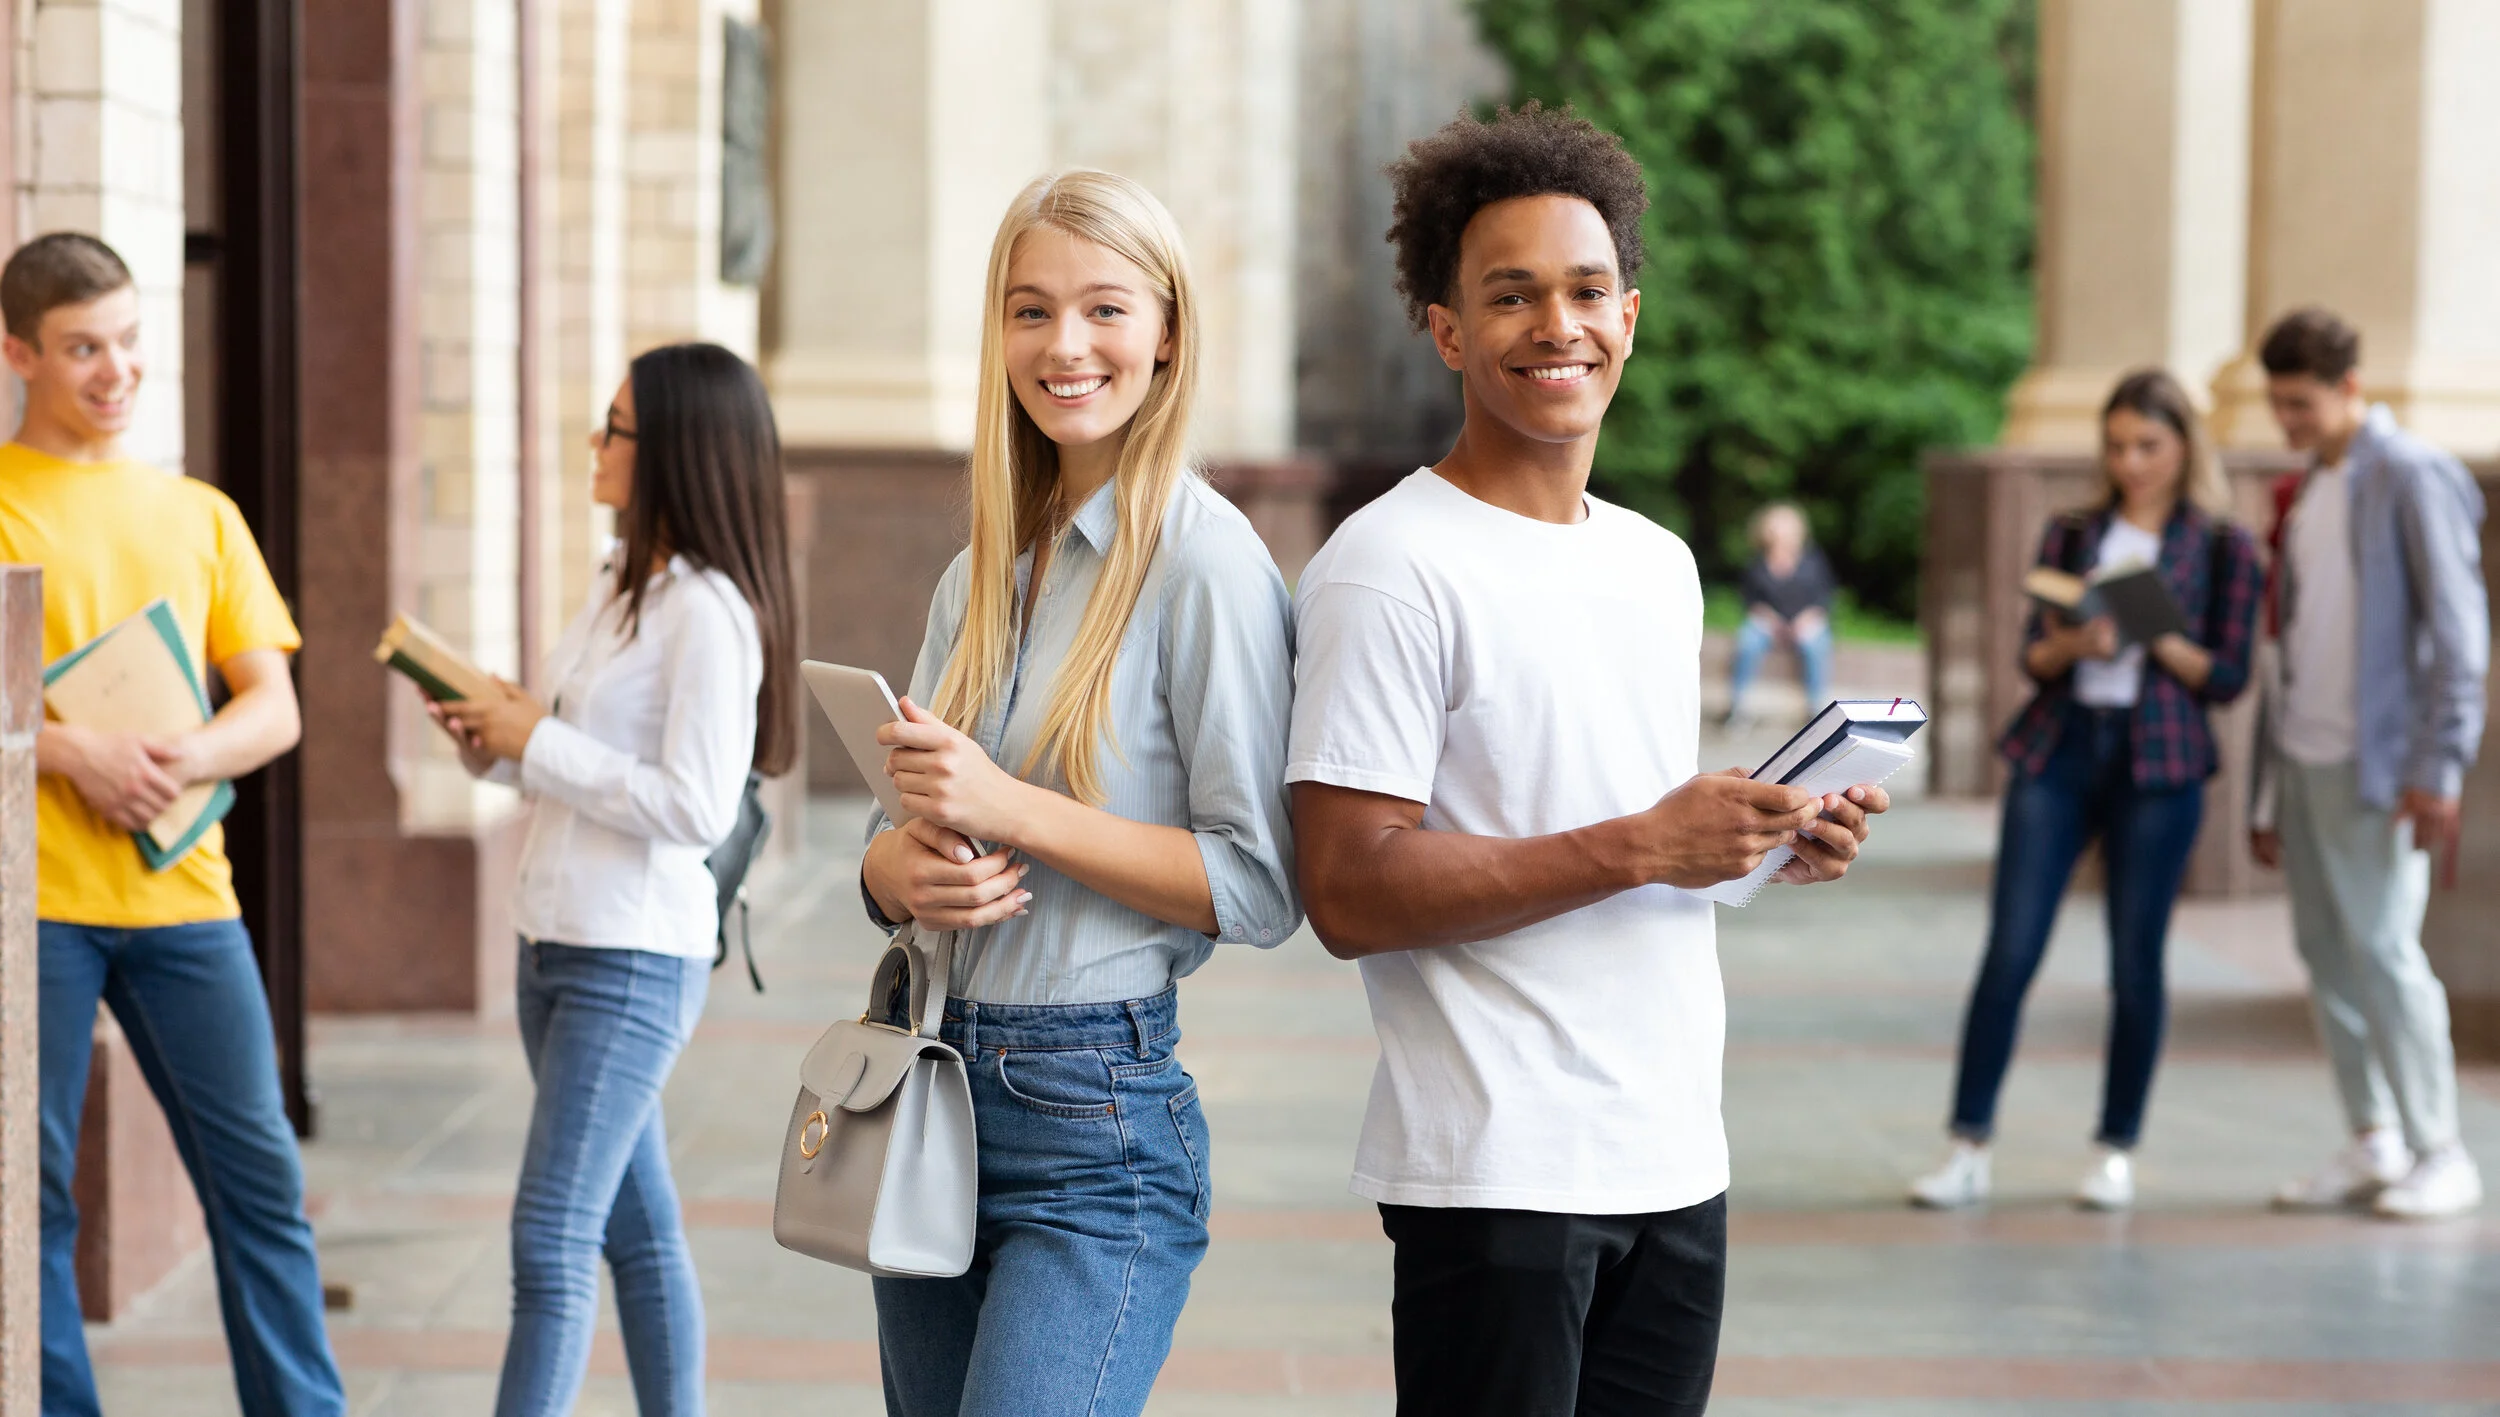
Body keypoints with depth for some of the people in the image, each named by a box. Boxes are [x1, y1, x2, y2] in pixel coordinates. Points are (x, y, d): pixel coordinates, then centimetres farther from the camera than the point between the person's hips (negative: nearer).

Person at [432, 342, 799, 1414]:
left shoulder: (709, 612, -16)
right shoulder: (625, 586, 11)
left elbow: (694, 806, -22)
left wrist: (540, 742, -16)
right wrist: (495, 742, 2)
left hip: (634, 961, -9)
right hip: (556, 943, 9)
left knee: (549, 1244, -9)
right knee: (637, 1231, 14)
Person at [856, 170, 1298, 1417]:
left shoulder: (1203, 558, -9)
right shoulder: (979, 576, 13)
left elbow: (1261, 887, -12)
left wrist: (1015, 812, -18)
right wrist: (907, 872, -6)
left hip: (1097, 1124, -7)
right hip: (933, 1086, 7)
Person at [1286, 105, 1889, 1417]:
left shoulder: (1661, 563, 16)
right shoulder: (1388, 568, -10)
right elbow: (1351, 892, -17)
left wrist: (1772, 844, 2)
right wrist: (1643, 847, -20)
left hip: (1676, 1162, 7)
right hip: (1494, 1173, -7)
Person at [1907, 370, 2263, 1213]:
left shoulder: (2222, 546, 5)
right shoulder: (2071, 534, 13)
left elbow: (2228, 676, 1)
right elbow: (2032, 655, 8)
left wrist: (2157, 637, -15)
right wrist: (2073, 643, -13)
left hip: (2159, 762, -2)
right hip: (2058, 748, 2)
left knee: (2136, 961, 0)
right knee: (2010, 952, -4)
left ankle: (2118, 1154, 11)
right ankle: (1969, 1150, -1)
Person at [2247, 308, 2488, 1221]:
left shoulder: (2414, 479, -8)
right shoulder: (2306, 493, 16)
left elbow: (2459, 630, -12)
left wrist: (2440, 768, -17)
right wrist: (2269, 788, 16)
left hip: (2379, 762, -8)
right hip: (2305, 757, 8)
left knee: (2383, 949, -8)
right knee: (2326, 950, 7)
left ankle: (2441, 1154, 1)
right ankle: (2373, 1145, 15)